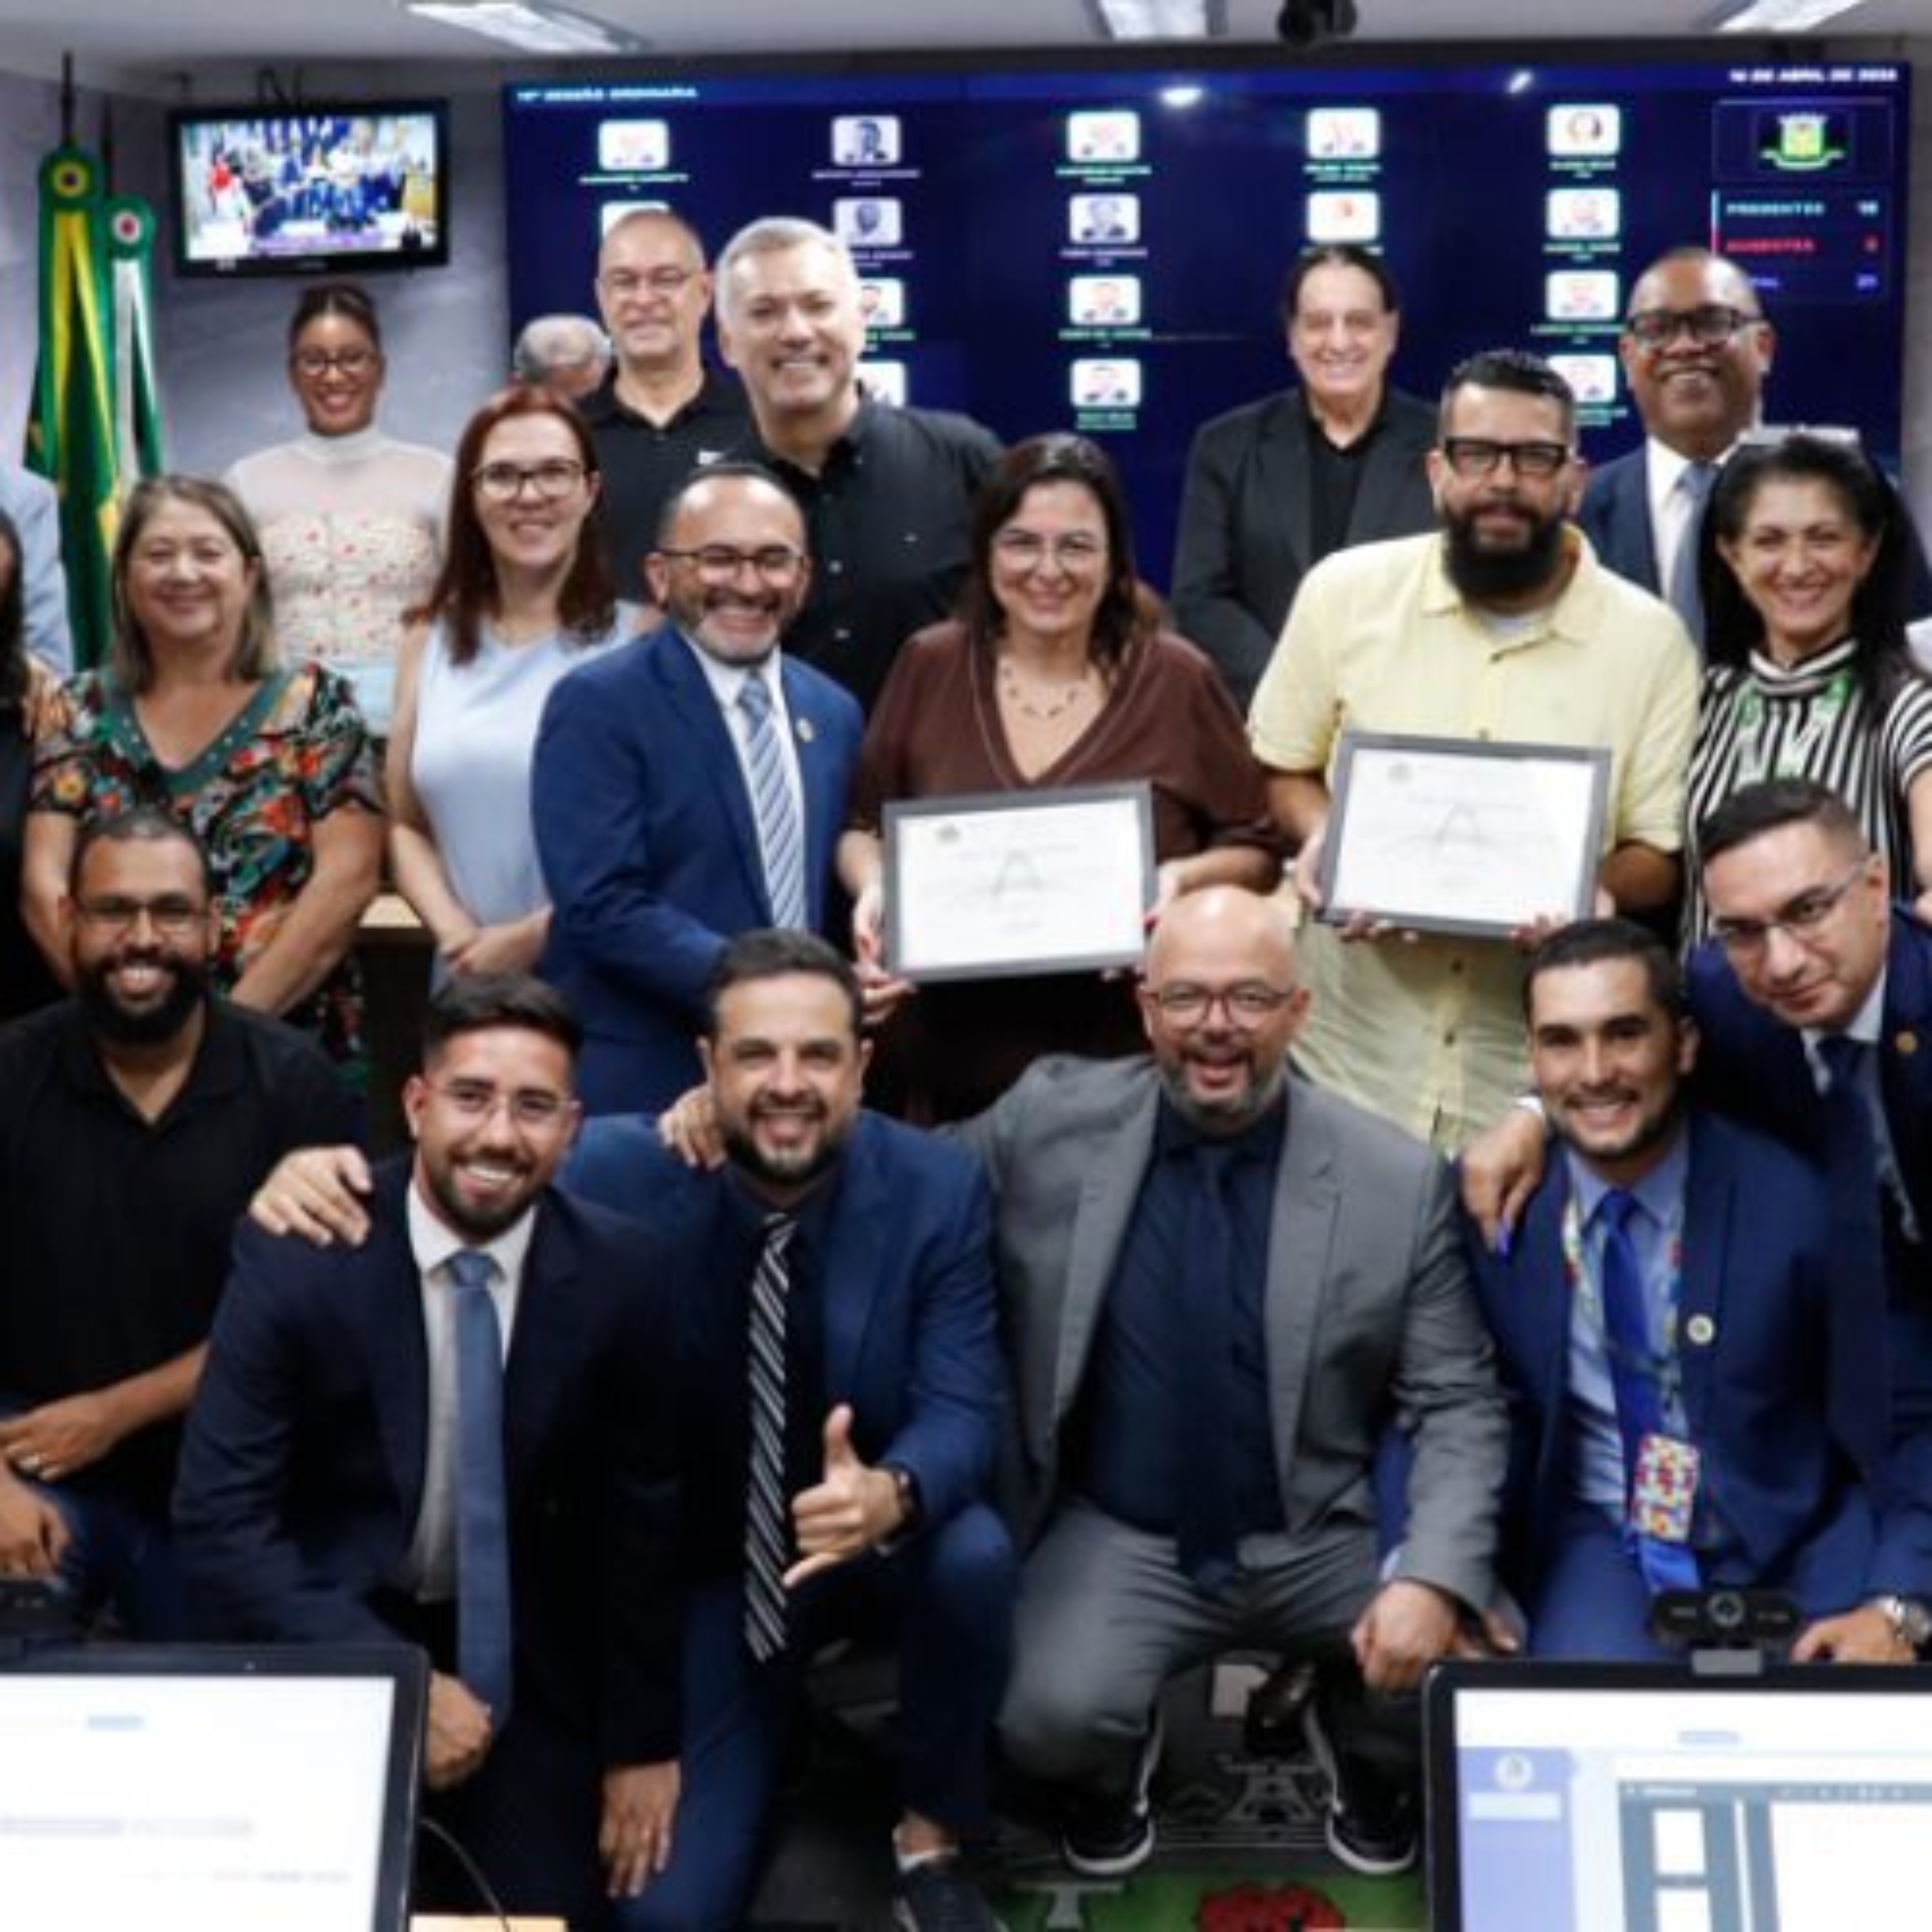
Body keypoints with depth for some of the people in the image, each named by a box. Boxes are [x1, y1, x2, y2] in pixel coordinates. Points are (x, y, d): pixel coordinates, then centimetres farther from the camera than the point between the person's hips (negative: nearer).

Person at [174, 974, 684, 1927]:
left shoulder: (615, 1274, -12)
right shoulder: (296, 1253, -18)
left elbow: (640, 1516, -2)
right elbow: (219, 1518, -19)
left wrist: (642, 1740, 1)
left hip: (523, 1658, 2)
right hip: (328, 1638, -2)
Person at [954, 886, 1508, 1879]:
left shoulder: (1397, 1179, -7)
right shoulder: (1048, 1124, -5)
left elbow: (1457, 1404, -5)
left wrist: (1434, 1577, -21)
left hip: (1325, 1539, 1)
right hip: (1118, 1540, 0)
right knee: (1051, 1717, -27)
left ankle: (1367, 1760, 17)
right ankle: (1120, 1762, 14)